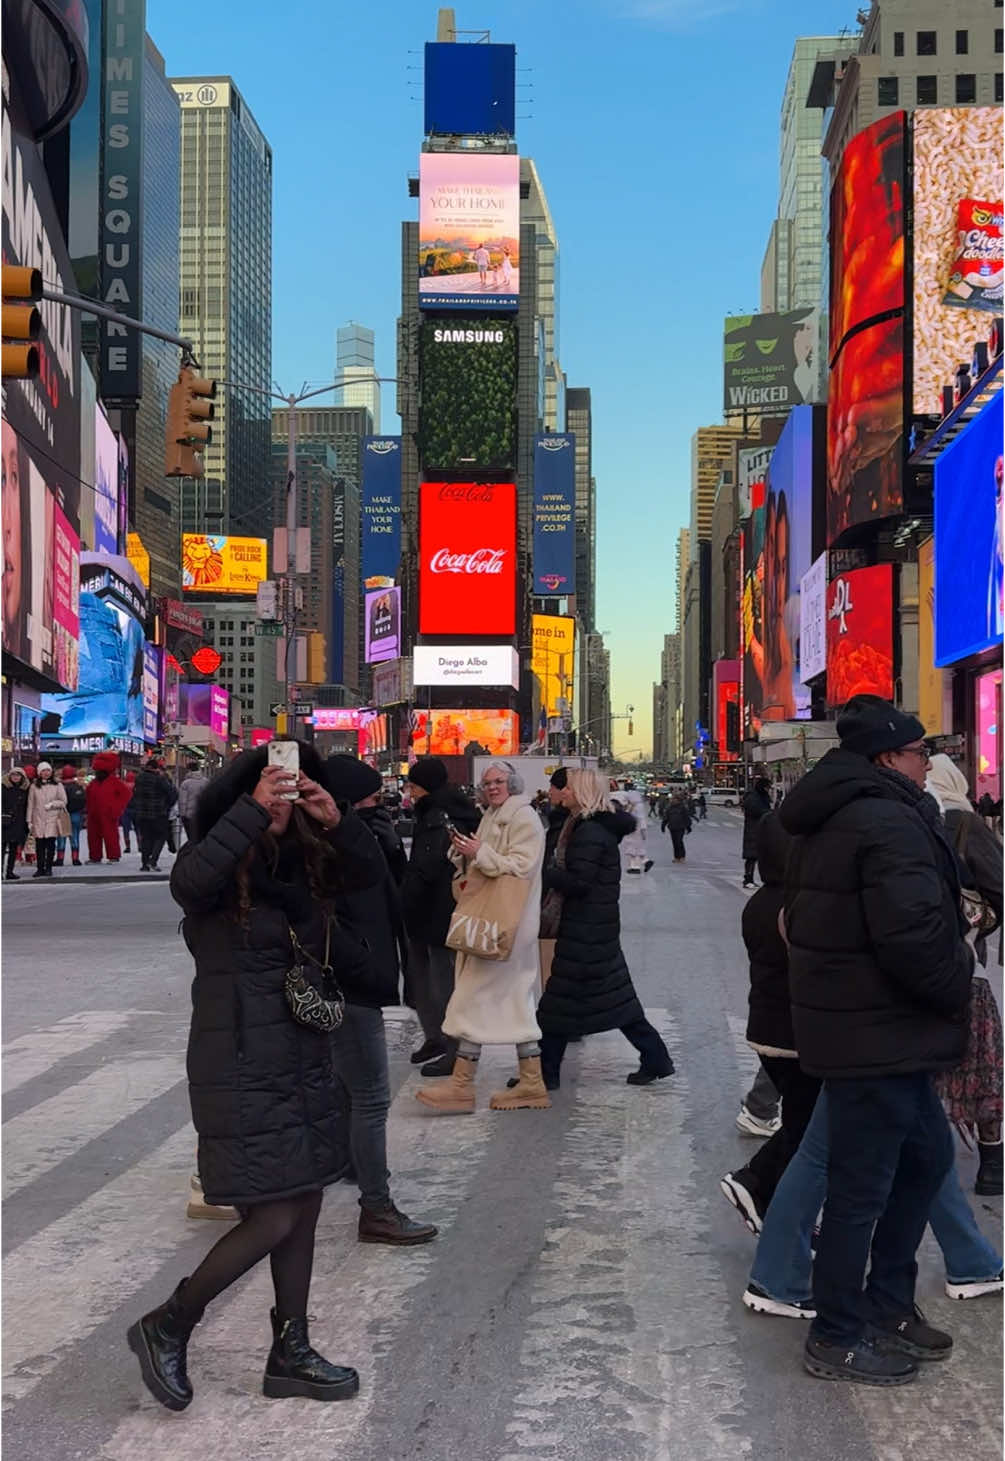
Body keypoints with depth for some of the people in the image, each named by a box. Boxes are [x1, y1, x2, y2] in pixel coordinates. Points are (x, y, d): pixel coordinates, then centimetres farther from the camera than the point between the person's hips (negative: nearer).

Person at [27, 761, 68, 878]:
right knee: (39, 845, -1)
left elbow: (63, 801, 6)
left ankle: (48, 868, 3)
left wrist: (52, 804, -11)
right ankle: (40, 868, 6)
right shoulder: (34, 786, 10)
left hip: (53, 819, -1)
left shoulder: (58, 785, 7)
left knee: (51, 844, -4)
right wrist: (29, 820, 5)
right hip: (38, 819, 1)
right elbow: (30, 804, 9)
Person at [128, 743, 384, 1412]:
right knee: (272, 1220, -5)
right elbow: (190, 882, -35)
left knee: (304, 1211, 13)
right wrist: (253, 812, -36)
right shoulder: (219, 867, -12)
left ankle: (291, 1355, 27)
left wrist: (337, 821, -18)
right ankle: (167, 1328, 16)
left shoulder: (303, 862, 6)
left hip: (305, 1061, 7)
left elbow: (371, 873, -3)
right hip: (241, 1070, -7)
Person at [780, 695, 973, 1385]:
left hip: (849, 1026, 11)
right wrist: (958, 987, -10)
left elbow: (803, 919, 19)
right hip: (879, 1037, -11)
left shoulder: (834, 819, 13)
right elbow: (916, 936, -29)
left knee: (928, 1154, 22)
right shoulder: (890, 824, -21)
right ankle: (838, 1341, 16)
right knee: (862, 1189, 2)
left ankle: (886, 1303, 32)